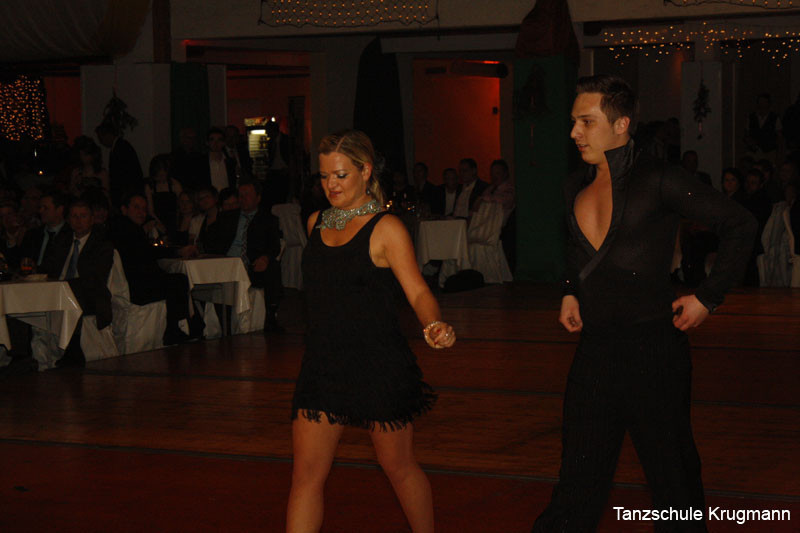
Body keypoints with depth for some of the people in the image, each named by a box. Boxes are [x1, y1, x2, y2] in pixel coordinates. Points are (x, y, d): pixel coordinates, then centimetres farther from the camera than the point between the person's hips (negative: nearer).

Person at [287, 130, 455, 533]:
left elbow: (417, 291, -15)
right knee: (306, 473, -1)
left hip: (379, 366, -4)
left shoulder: (386, 228, -7)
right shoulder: (316, 223, 10)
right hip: (323, 364, 5)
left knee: (398, 466, 10)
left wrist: (434, 326, -34)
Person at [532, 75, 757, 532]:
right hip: (595, 348, 6)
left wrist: (708, 297, -6)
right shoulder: (578, 187, 11)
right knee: (581, 468, 9)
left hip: (652, 345, -6)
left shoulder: (656, 180, -9)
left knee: (671, 470, 4)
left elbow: (740, 225, -7)